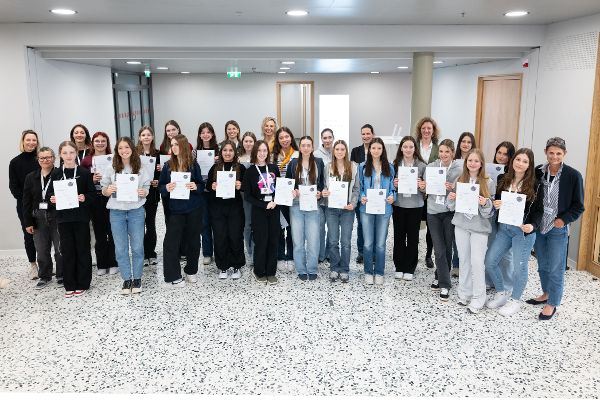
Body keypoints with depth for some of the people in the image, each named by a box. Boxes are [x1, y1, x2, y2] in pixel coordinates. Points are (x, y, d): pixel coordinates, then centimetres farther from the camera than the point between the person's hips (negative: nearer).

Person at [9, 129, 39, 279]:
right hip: (24, 206, 1)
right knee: (28, 234, 6)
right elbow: (13, 186, 2)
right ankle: (32, 265, 17)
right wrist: (25, 200, -8)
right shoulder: (15, 162, 3)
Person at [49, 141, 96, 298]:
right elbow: (51, 193, 11)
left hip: (81, 217, -2)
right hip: (63, 218, 2)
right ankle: (70, 285, 16)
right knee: (67, 251, 6)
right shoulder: (56, 174, 4)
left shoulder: (84, 173, -2)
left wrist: (84, 198, -20)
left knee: (82, 250, 5)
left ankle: (82, 284, 16)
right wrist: (52, 199, -10)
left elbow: (93, 194, -1)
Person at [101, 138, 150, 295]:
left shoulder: (140, 169, 2)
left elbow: (147, 189, 7)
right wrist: (108, 190, -15)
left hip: (136, 211, 0)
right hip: (117, 212, 1)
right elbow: (104, 191, 7)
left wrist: (143, 192, -15)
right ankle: (126, 279, 18)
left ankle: (137, 278, 18)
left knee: (137, 247, 4)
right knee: (121, 248, 6)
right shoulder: (111, 169, 2)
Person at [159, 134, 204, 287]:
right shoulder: (167, 166, 1)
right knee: (171, 242, -4)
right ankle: (174, 276, 7)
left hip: (193, 209, 0)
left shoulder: (193, 165, 0)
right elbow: (160, 187, 3)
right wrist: (166, 189, -18)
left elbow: (201, 185, 4)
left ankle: (191, 271, 27)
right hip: (175, 209, 0)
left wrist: (196, 187, -17)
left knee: (193, 240, 9)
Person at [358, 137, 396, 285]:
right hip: (367, 208, -1)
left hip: (384, 209, 1)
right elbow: (359, 187, 6)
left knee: (381, 244, 5)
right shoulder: (363, 167, 4)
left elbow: (393, 187, 11)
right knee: (368, 243, 1)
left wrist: (392, 196, -9)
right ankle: (368, 272, 17)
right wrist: (361, 197, -12)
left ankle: (379, 273, 18)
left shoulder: (389, 167, 9)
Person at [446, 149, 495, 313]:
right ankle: (464, 293, 25)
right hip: (461, 225, 3)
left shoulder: (488, 183, -6)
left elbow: (490, 211, -4)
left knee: (477, 262, -5)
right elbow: (452, 207, 10)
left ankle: (478, 299, 8)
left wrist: (485, 204, -24)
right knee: (464, 260, 12)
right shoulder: (459, 180, 3)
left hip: (479, 226, -3)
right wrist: (451, 199, -10)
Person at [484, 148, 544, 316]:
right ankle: (502, 293, 27)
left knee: (519, 266, 5)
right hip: (503, 227, 4)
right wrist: (495, 204, -11)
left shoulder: (535, 185, -7)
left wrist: (533, 225, -22)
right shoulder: (502, 179, 3)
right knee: (490, 261, 5)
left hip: (524, 230, -4)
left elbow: (539, 210, -5)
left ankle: (515, 300, 26)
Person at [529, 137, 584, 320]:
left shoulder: (573, 176, -11)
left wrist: (564, 220, -15)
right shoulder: (538, 172, -3)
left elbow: (578, 206, -4)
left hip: (558, 229, -4)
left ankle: (552, 303, 17)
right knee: (542, 264, 18)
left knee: (555, 268, 3)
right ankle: (546, 293, 37)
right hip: (538, 226, 4)